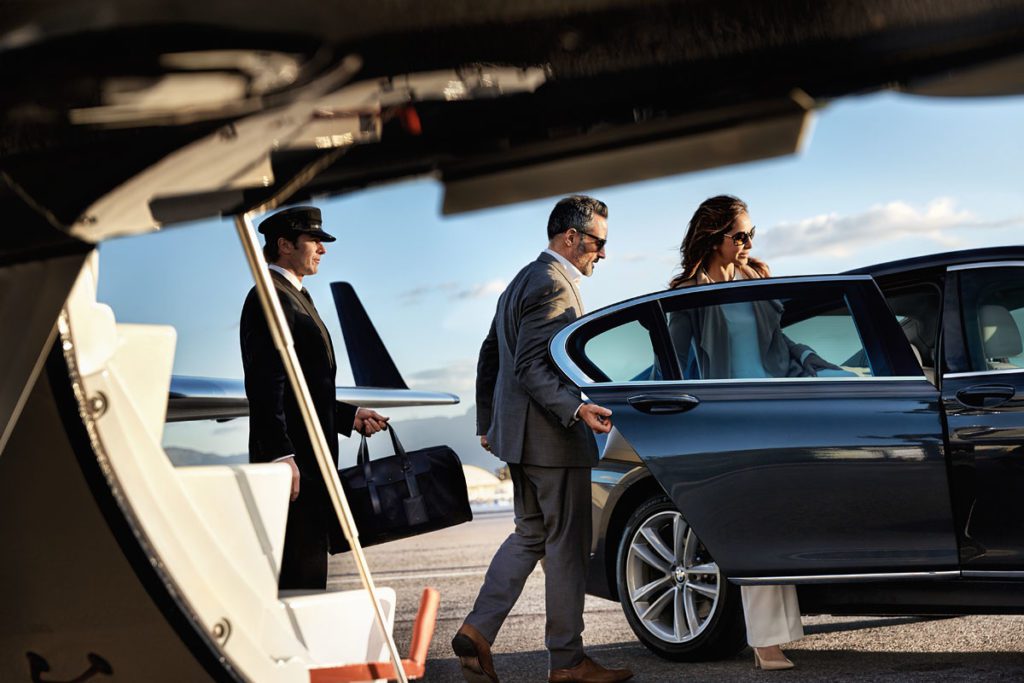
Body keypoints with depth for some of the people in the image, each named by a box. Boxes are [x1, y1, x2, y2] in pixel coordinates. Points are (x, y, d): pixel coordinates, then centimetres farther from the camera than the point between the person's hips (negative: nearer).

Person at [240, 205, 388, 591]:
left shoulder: (294, 297, 22)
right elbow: (264, 386, -19)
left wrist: (349, 416, 19)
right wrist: (280, 455, -24)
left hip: (308, 459, 10)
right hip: (290, 460, -10)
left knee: (307, 568, 11)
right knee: (302, 572, -11)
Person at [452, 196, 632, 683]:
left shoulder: (522, 282, 17)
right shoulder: (554, 285, -16)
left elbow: (490, 356, 21)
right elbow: (531, 367, -23)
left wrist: (487, 423, 25)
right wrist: (576, 410, -33)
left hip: (519, 434, 10)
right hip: (551, 439, -10)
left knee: (530, 535, 16)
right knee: (567, 544, -1)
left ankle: (477, 632, 9)